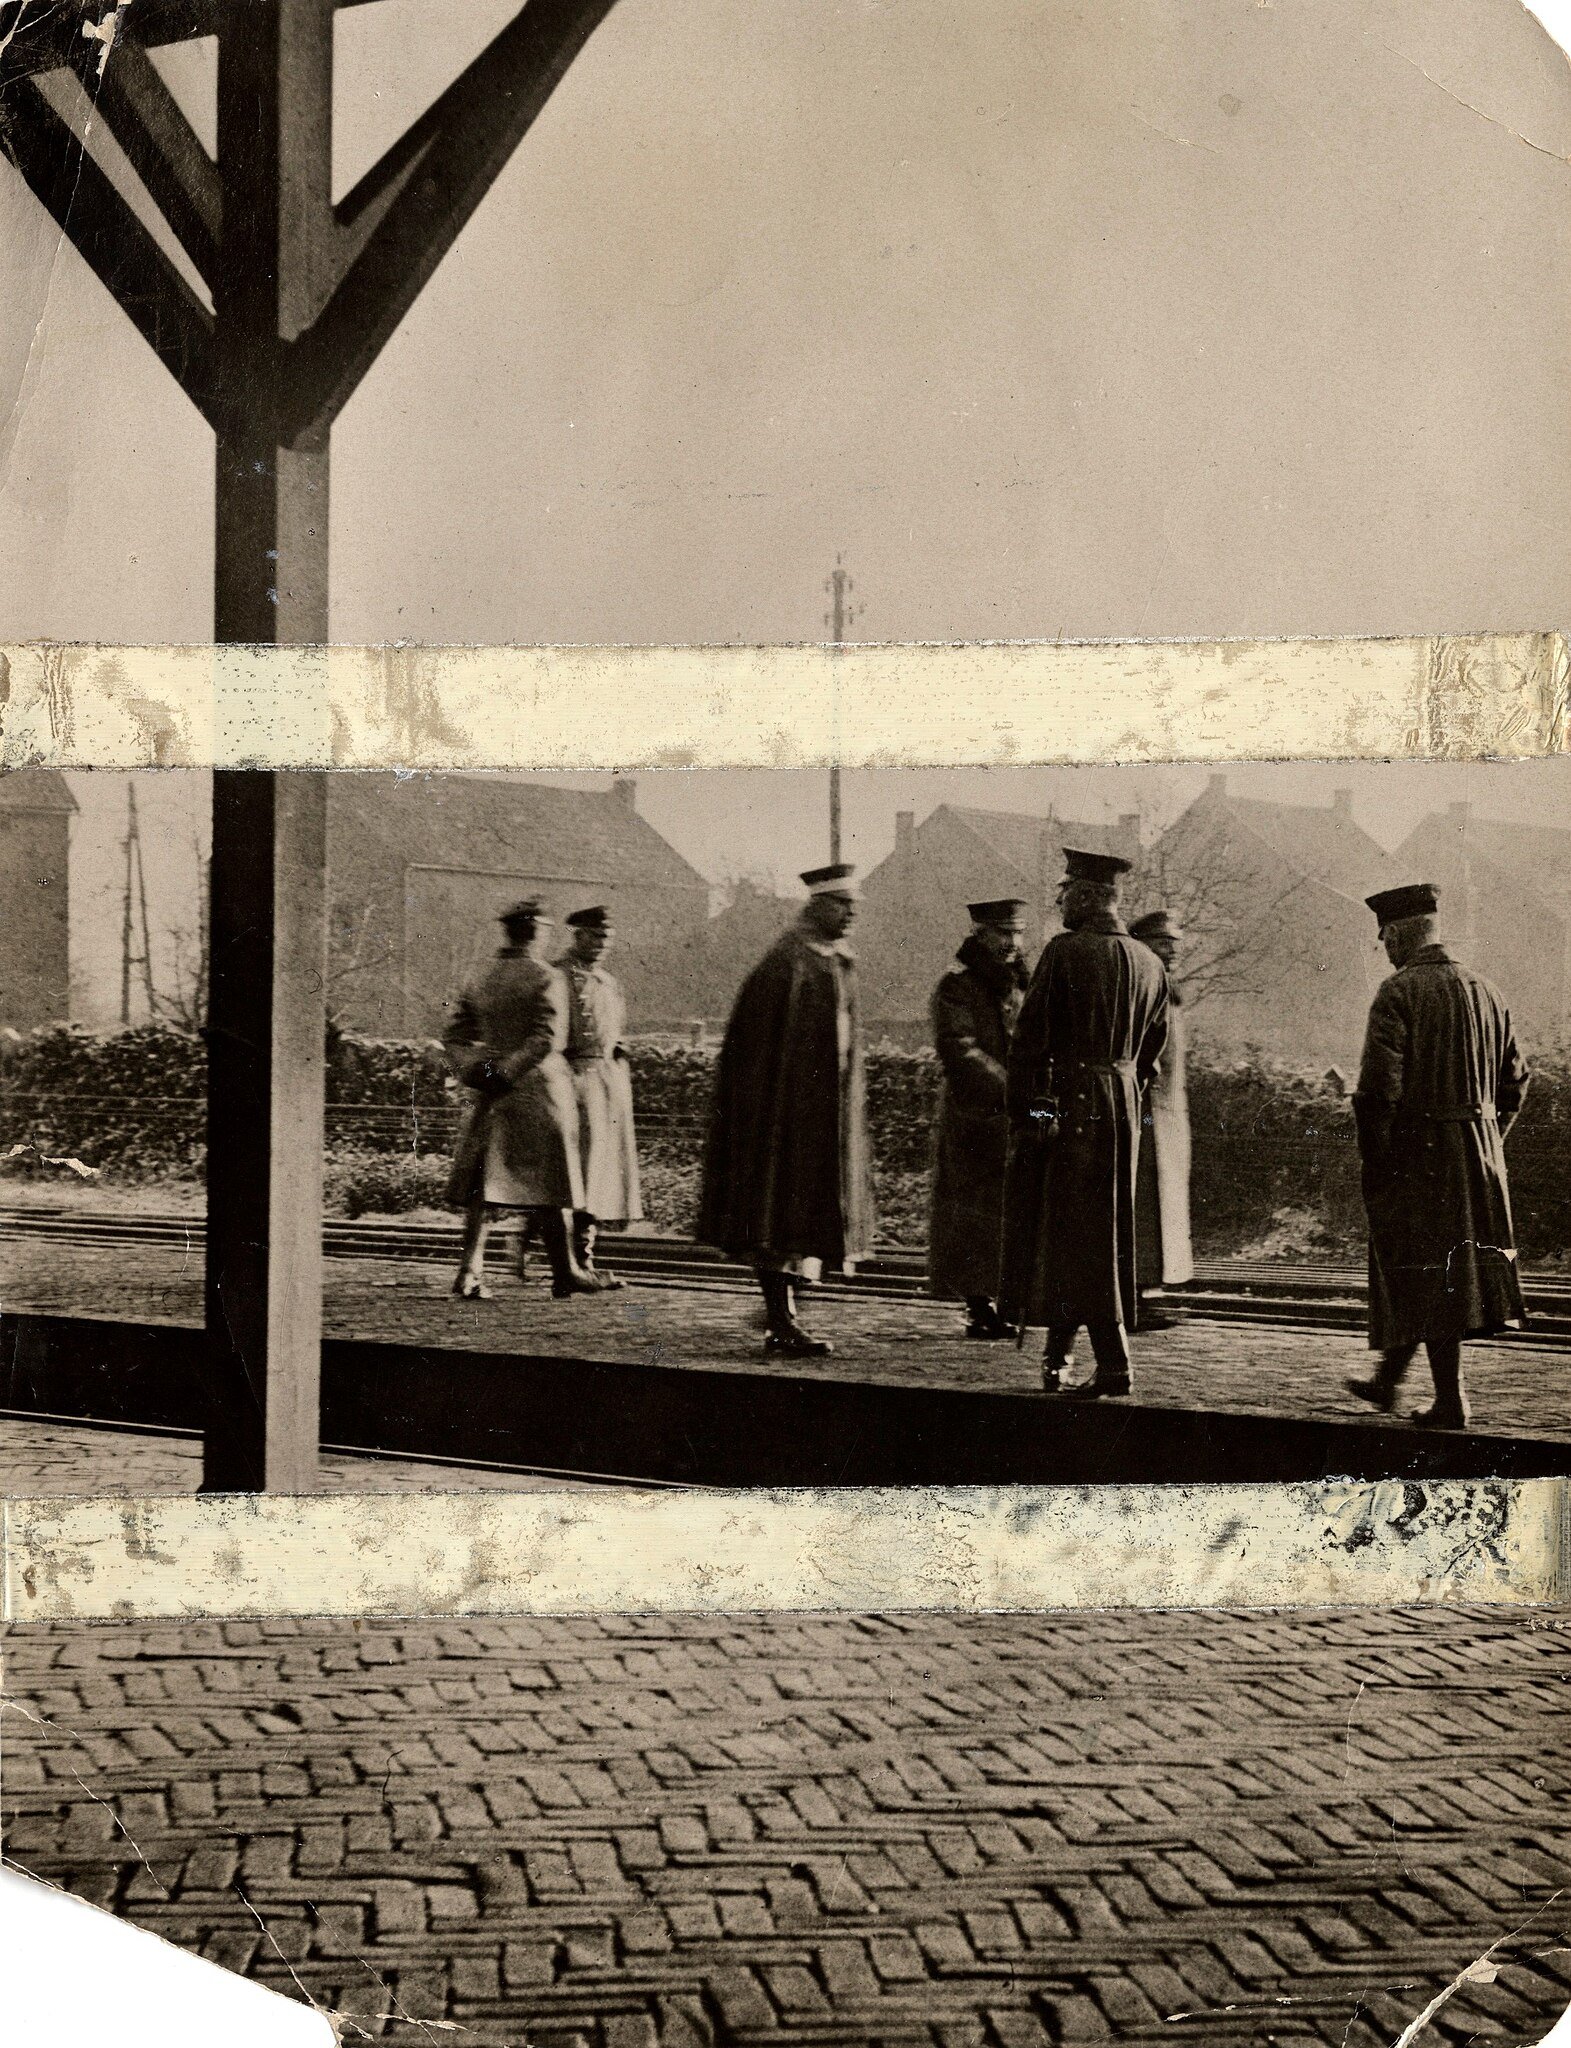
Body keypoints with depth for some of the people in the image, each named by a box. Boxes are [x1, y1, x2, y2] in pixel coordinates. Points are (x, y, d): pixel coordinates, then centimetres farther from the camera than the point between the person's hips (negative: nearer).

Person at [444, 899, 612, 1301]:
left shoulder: (485, 979, 12)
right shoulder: (548, 978, -8)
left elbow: (454, 1034, 10)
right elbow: (548, 1039, -19)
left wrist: (473, 1069, -1)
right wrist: (509, 1071, -16)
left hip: (493, 1097, 5)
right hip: (540, 1089, -5)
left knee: (483, 1182, 5)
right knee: (549, 1181, 3)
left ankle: (470, 1269, -3)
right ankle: (565, 1271, 12)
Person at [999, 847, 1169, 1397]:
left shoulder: (1065, 952, -12)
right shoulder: (1148, 963, 9)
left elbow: (1030, 1037, -13)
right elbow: (1152, 1046, 14)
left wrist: (1019, 1111, -7)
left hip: (1067, 1102, -7)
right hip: (1123, 1105, 7)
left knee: (1077, 1234, -2)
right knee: (1107, 1233, 12)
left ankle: (1113, 1362, -5)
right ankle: (1059, 1356, 20)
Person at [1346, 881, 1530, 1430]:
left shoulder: (1399, 993, -12)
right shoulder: (1486, 991, 9)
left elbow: (1379, 1087, -18)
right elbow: (1515, 1079, 14)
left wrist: (1373, 1165, -10)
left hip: (1419, 1153, -7)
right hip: (1480, 1154, 7)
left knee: (1428, 1276, 0)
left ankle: (1450, 1401, 1)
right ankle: (1387, 1380, 28)